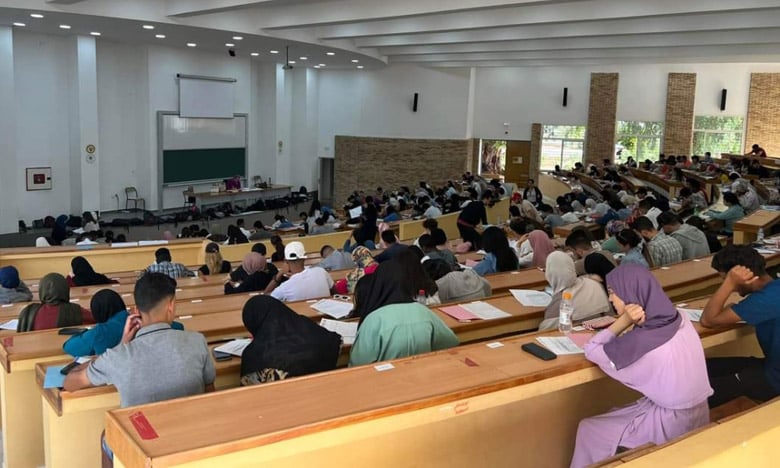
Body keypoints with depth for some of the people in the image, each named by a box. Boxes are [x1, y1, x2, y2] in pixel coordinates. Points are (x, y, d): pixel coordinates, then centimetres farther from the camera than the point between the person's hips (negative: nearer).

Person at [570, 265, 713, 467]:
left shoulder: (641, 342, -28)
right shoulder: (678, 320, -5)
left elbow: (591, 350, -12)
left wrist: (623, 321, -18)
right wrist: (635, 323, -5)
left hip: (671, 423, -8)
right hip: (696, 414, 8)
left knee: (588, 429, 7)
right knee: (611, 418, 23)